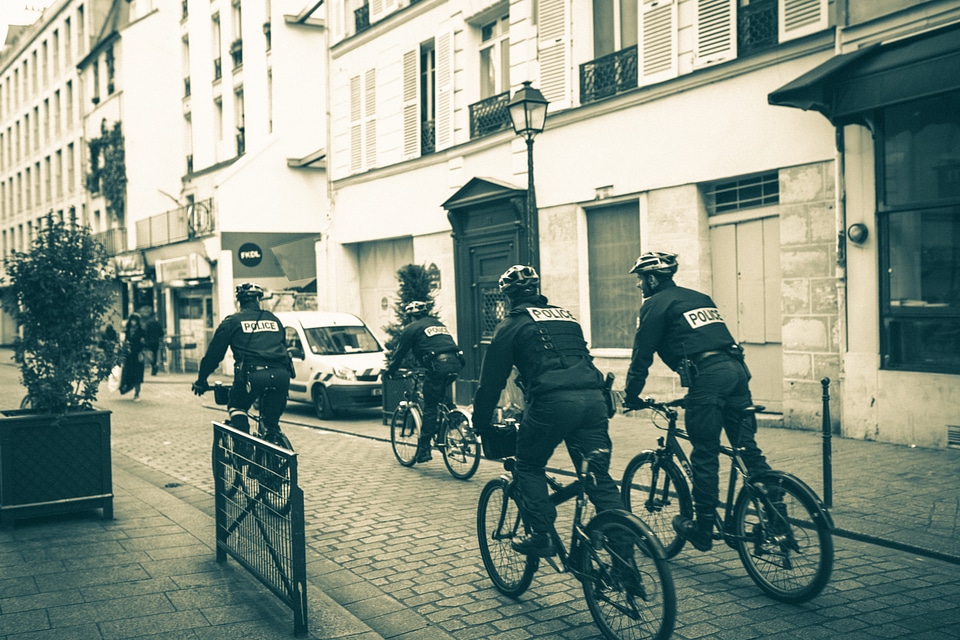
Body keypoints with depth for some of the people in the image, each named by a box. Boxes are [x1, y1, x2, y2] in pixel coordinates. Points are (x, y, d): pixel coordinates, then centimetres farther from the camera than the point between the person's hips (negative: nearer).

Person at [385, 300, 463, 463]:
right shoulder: (440, 324, 31)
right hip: (455, 364, 6)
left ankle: (424, 449, -2)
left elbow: (400, 352, 13)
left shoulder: (412, 328, 11)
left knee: (430, 407, -1)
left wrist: (391, 370, 30)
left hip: (438, 365, -6)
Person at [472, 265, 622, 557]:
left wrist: (481, 423, 22)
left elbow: (492, 379, 13)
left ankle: (541, 536, 9)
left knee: (529, 467, 16)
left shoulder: (512, 324, 13)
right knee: (599, 476, 10)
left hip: (553, 401, -5)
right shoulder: (565, 315, 29)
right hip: (593, 398, 5)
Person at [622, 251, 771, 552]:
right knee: (747, 447, 9)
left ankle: (703, 529, 9)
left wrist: (631, 396, 15)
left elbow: (642, 355, 4)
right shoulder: (699, 297, 29)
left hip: (706, 376, -7)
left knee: (705, 456, 1)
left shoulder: (656, 304, 6)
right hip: (736, 369, 7)